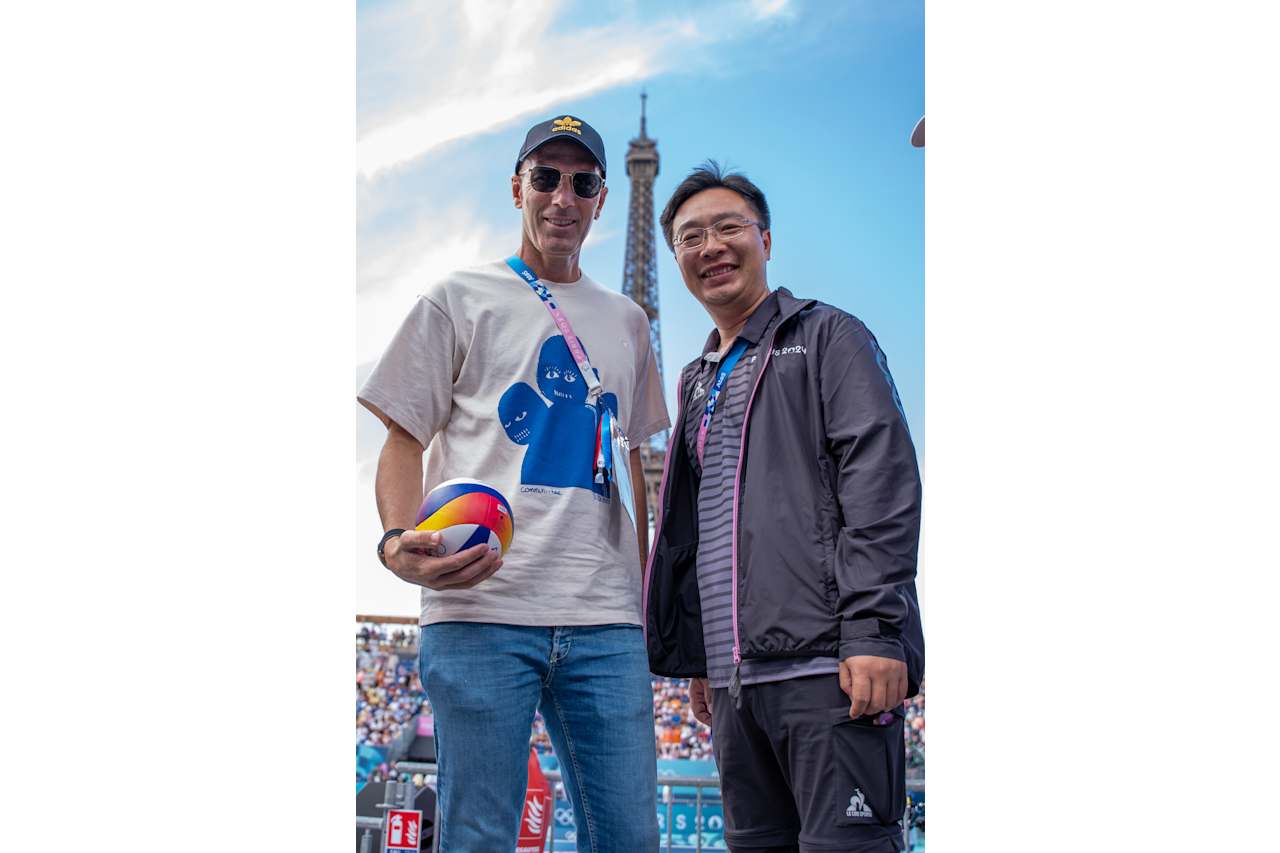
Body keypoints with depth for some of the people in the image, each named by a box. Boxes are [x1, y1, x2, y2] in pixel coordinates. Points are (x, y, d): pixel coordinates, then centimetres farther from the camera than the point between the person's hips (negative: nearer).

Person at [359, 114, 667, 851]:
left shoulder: (626, 321, 20)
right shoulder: (459, 300, 8)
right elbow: (404, 440, 5)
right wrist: (399, 541, -15)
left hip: (605, 623, 4)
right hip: (482, 610, -3)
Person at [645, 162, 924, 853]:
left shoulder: (827, 336, 4)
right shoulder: (698, 382, 24)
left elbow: (882, 480, -8)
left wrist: (872, 631, -18)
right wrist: (699, 657, 19)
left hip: (826, 666, -7)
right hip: (736, 679, 7)